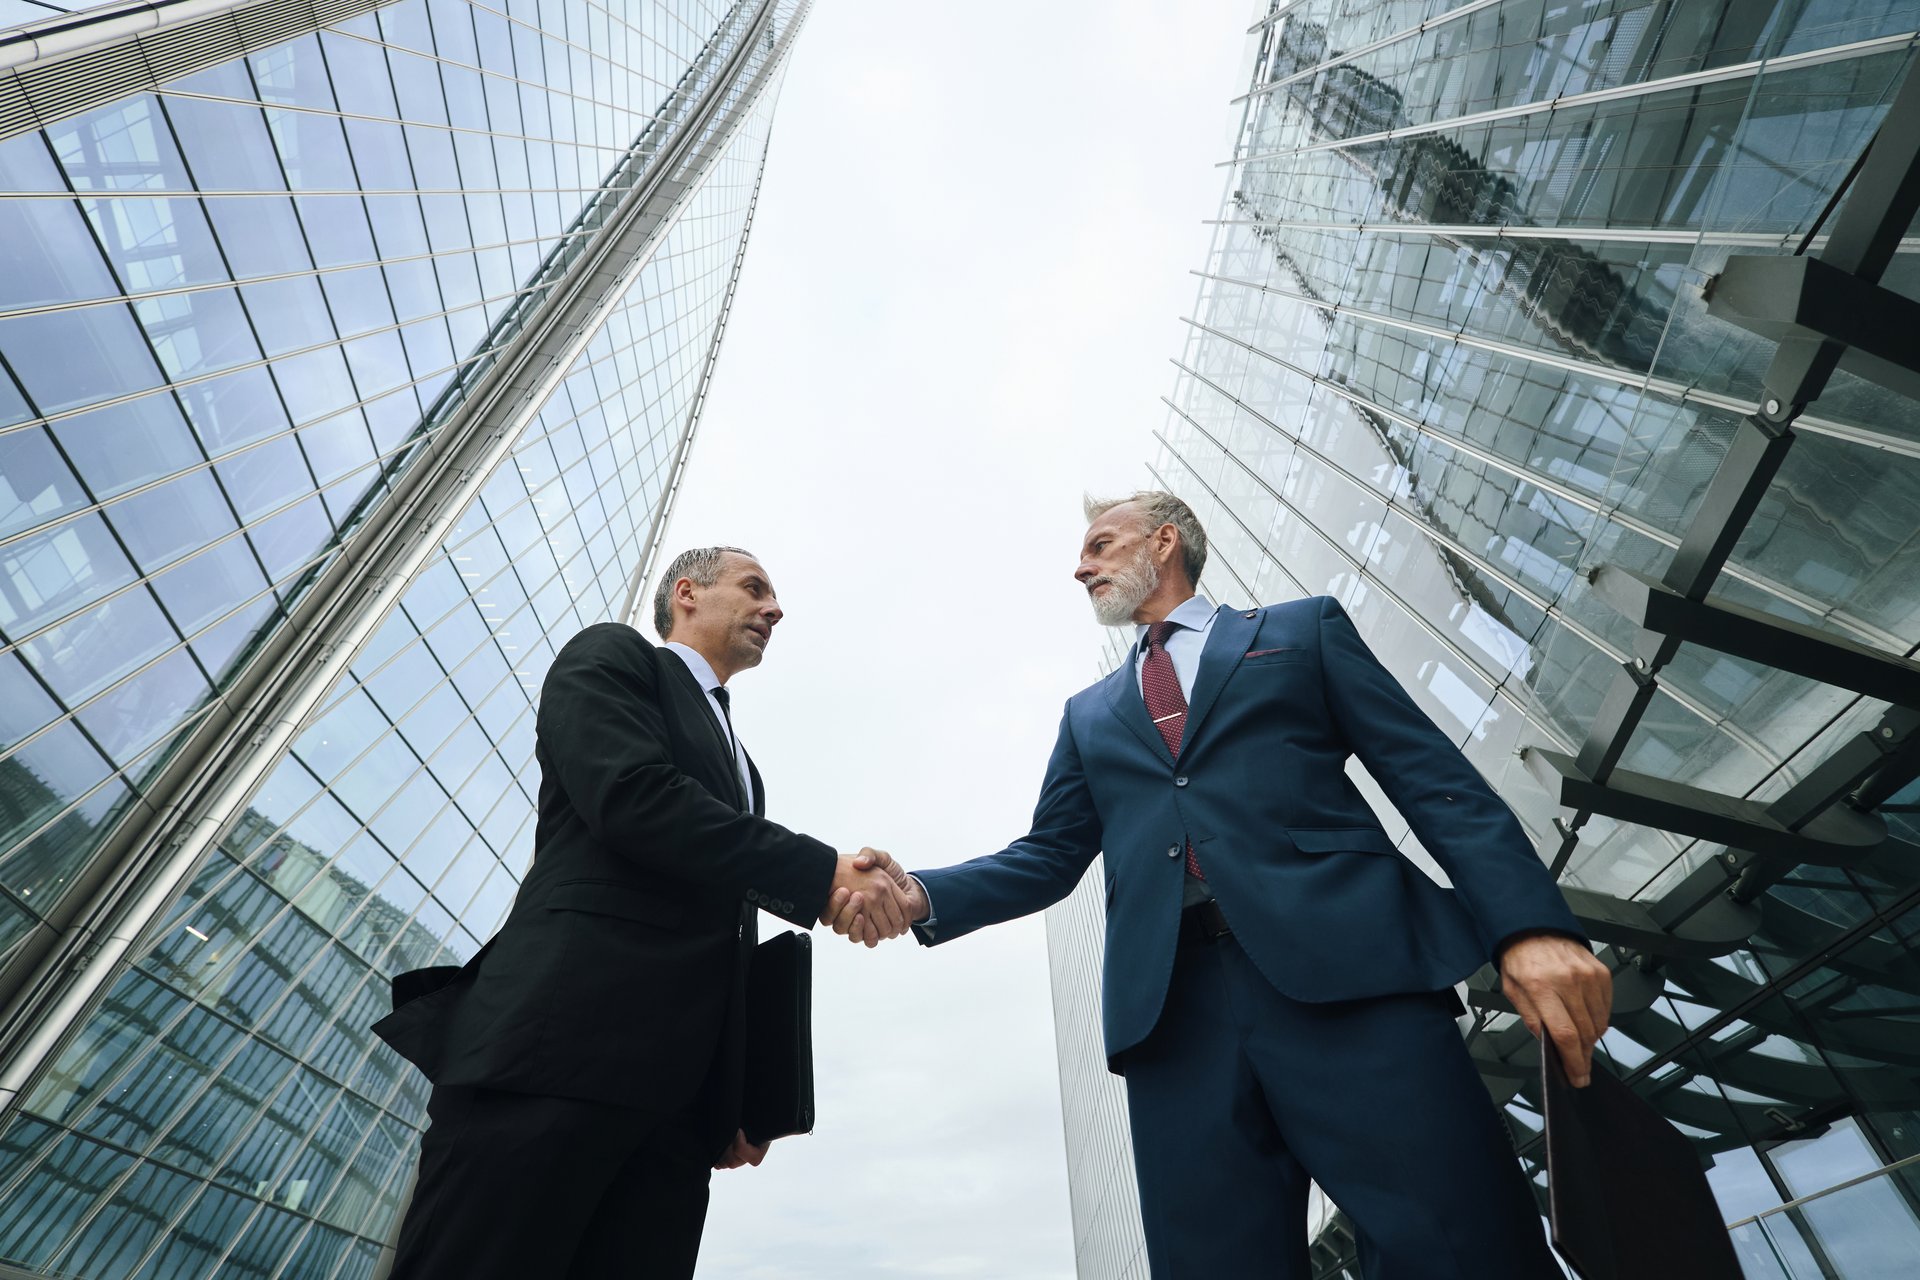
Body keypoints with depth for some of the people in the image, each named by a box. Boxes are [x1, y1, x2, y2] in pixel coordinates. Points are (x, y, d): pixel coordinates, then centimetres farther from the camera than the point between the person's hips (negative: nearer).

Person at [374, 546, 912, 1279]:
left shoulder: (735, 758, 27)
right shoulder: (611, 655, 7)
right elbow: (633, 797, -13)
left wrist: (743, 1093, 13)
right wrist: (820, 874, -15)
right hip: (564, 1038, -6)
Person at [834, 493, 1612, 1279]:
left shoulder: (1305, 630, 16)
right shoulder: (1089, 714, 24)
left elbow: (1434, 780, 7)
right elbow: (1051, 856, 17)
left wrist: (1530, 924, -9)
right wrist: (924, 895, -1)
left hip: (1351, 972, -2)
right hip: (1172, 1012, 3)